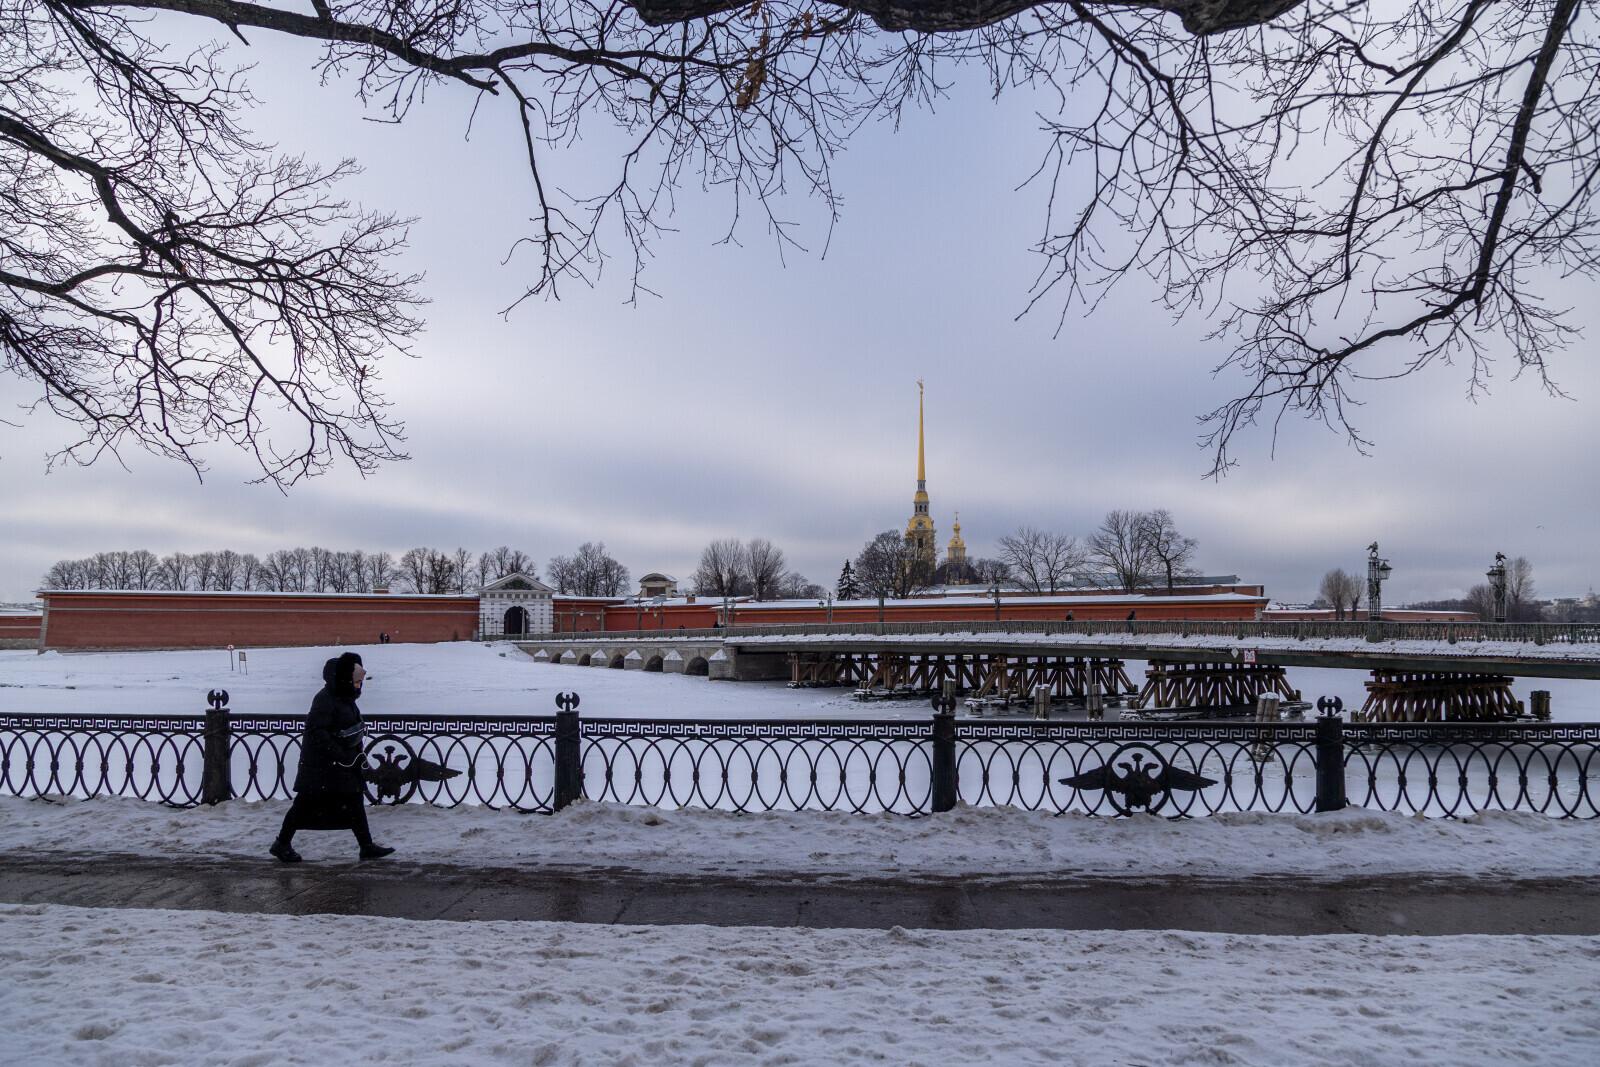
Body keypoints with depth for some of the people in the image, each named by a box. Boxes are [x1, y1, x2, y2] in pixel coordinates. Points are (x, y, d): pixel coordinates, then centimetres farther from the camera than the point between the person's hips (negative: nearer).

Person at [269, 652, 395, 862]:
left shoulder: (346, 697, 9)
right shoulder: (325, 699, -20)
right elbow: (316, 732, -25)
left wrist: (358, 753, 14)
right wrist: (341, 756, -26)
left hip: (343, 761, 9)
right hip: (319, 763, -9)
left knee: (354, 802, 7)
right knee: (306, 803, 3)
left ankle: (367, 846, 10)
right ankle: (282, 843, 18)